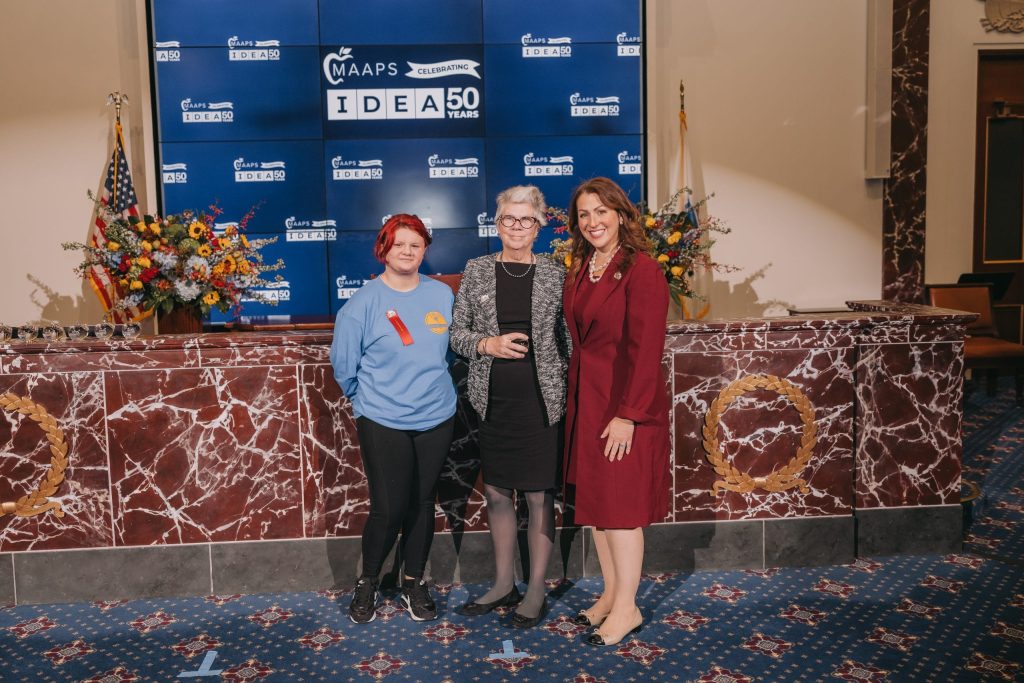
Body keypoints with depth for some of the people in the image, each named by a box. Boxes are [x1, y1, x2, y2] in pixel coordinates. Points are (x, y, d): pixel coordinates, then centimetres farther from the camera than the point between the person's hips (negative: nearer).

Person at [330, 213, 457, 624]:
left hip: (436, 419, 4)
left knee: (422, 504, 12)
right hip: (383, 423, -3)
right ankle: (367, 583, 24)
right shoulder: (364, 302, -9)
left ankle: (413, 583, 30)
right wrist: (367, 398, 8)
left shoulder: (442, 295, 2)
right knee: (388, 508, -2)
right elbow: (344, 364, -2)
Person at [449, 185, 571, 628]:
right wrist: (488, 345, -12)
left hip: (541, 400, -2)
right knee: (496, 493, 13)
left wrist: (572, 392, -3)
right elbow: (457, 333, 7)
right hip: (494, 400, 3)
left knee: (540, 496, 4)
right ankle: (504, 583, 31)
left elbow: (568, 338, 4)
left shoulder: (555, 274, 1)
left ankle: (536, 591, 22)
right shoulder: (477, 271, 5)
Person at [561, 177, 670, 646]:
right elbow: (577, 341, 10)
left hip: (627, 405, -8)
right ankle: (611, 593, 28)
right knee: (593, 499, 13)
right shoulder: (579, 271, 11)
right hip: (586, 402, 8)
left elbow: (645, 349, -17)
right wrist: (576, 401, 4)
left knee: (619, 503, 0)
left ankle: (627, 608, 14)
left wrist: (628, 414, -20)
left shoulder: (642, 270, -13)